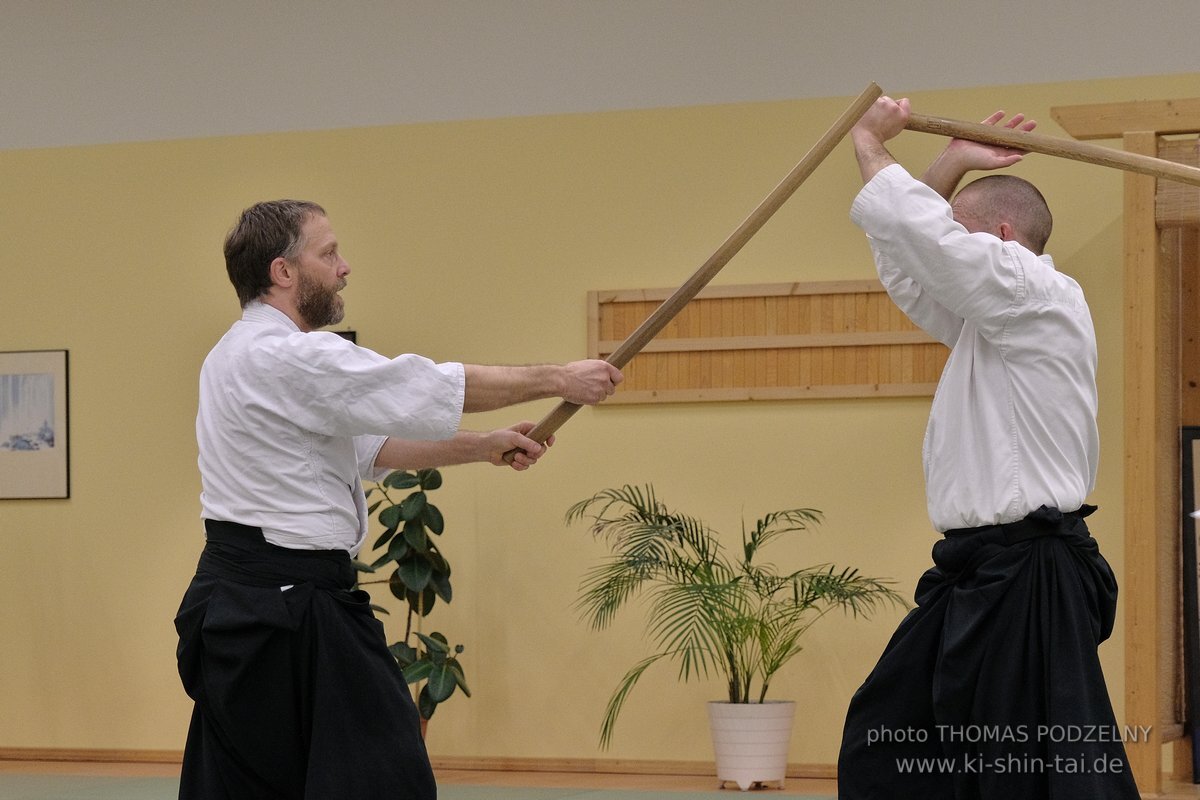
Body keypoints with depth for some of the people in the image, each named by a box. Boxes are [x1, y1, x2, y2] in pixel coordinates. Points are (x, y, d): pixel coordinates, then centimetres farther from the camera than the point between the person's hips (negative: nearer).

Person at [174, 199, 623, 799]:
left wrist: (485, 447, 15)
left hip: (235, 605, 11)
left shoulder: (238, 356, 17)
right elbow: (431, 390, -16)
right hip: (288, 609, -11)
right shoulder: (289, 359, -17)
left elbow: (368, 446, 20)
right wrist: (558, 379, -6)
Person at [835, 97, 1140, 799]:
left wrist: (871, 145, 1)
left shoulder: (1043, 297, -11)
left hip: (1028, 580, -10)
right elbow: (908, 268, 26)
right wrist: (952, 166, 17)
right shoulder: (993, 314, 18)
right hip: (978, 575, 10)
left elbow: (916, 231, -16)